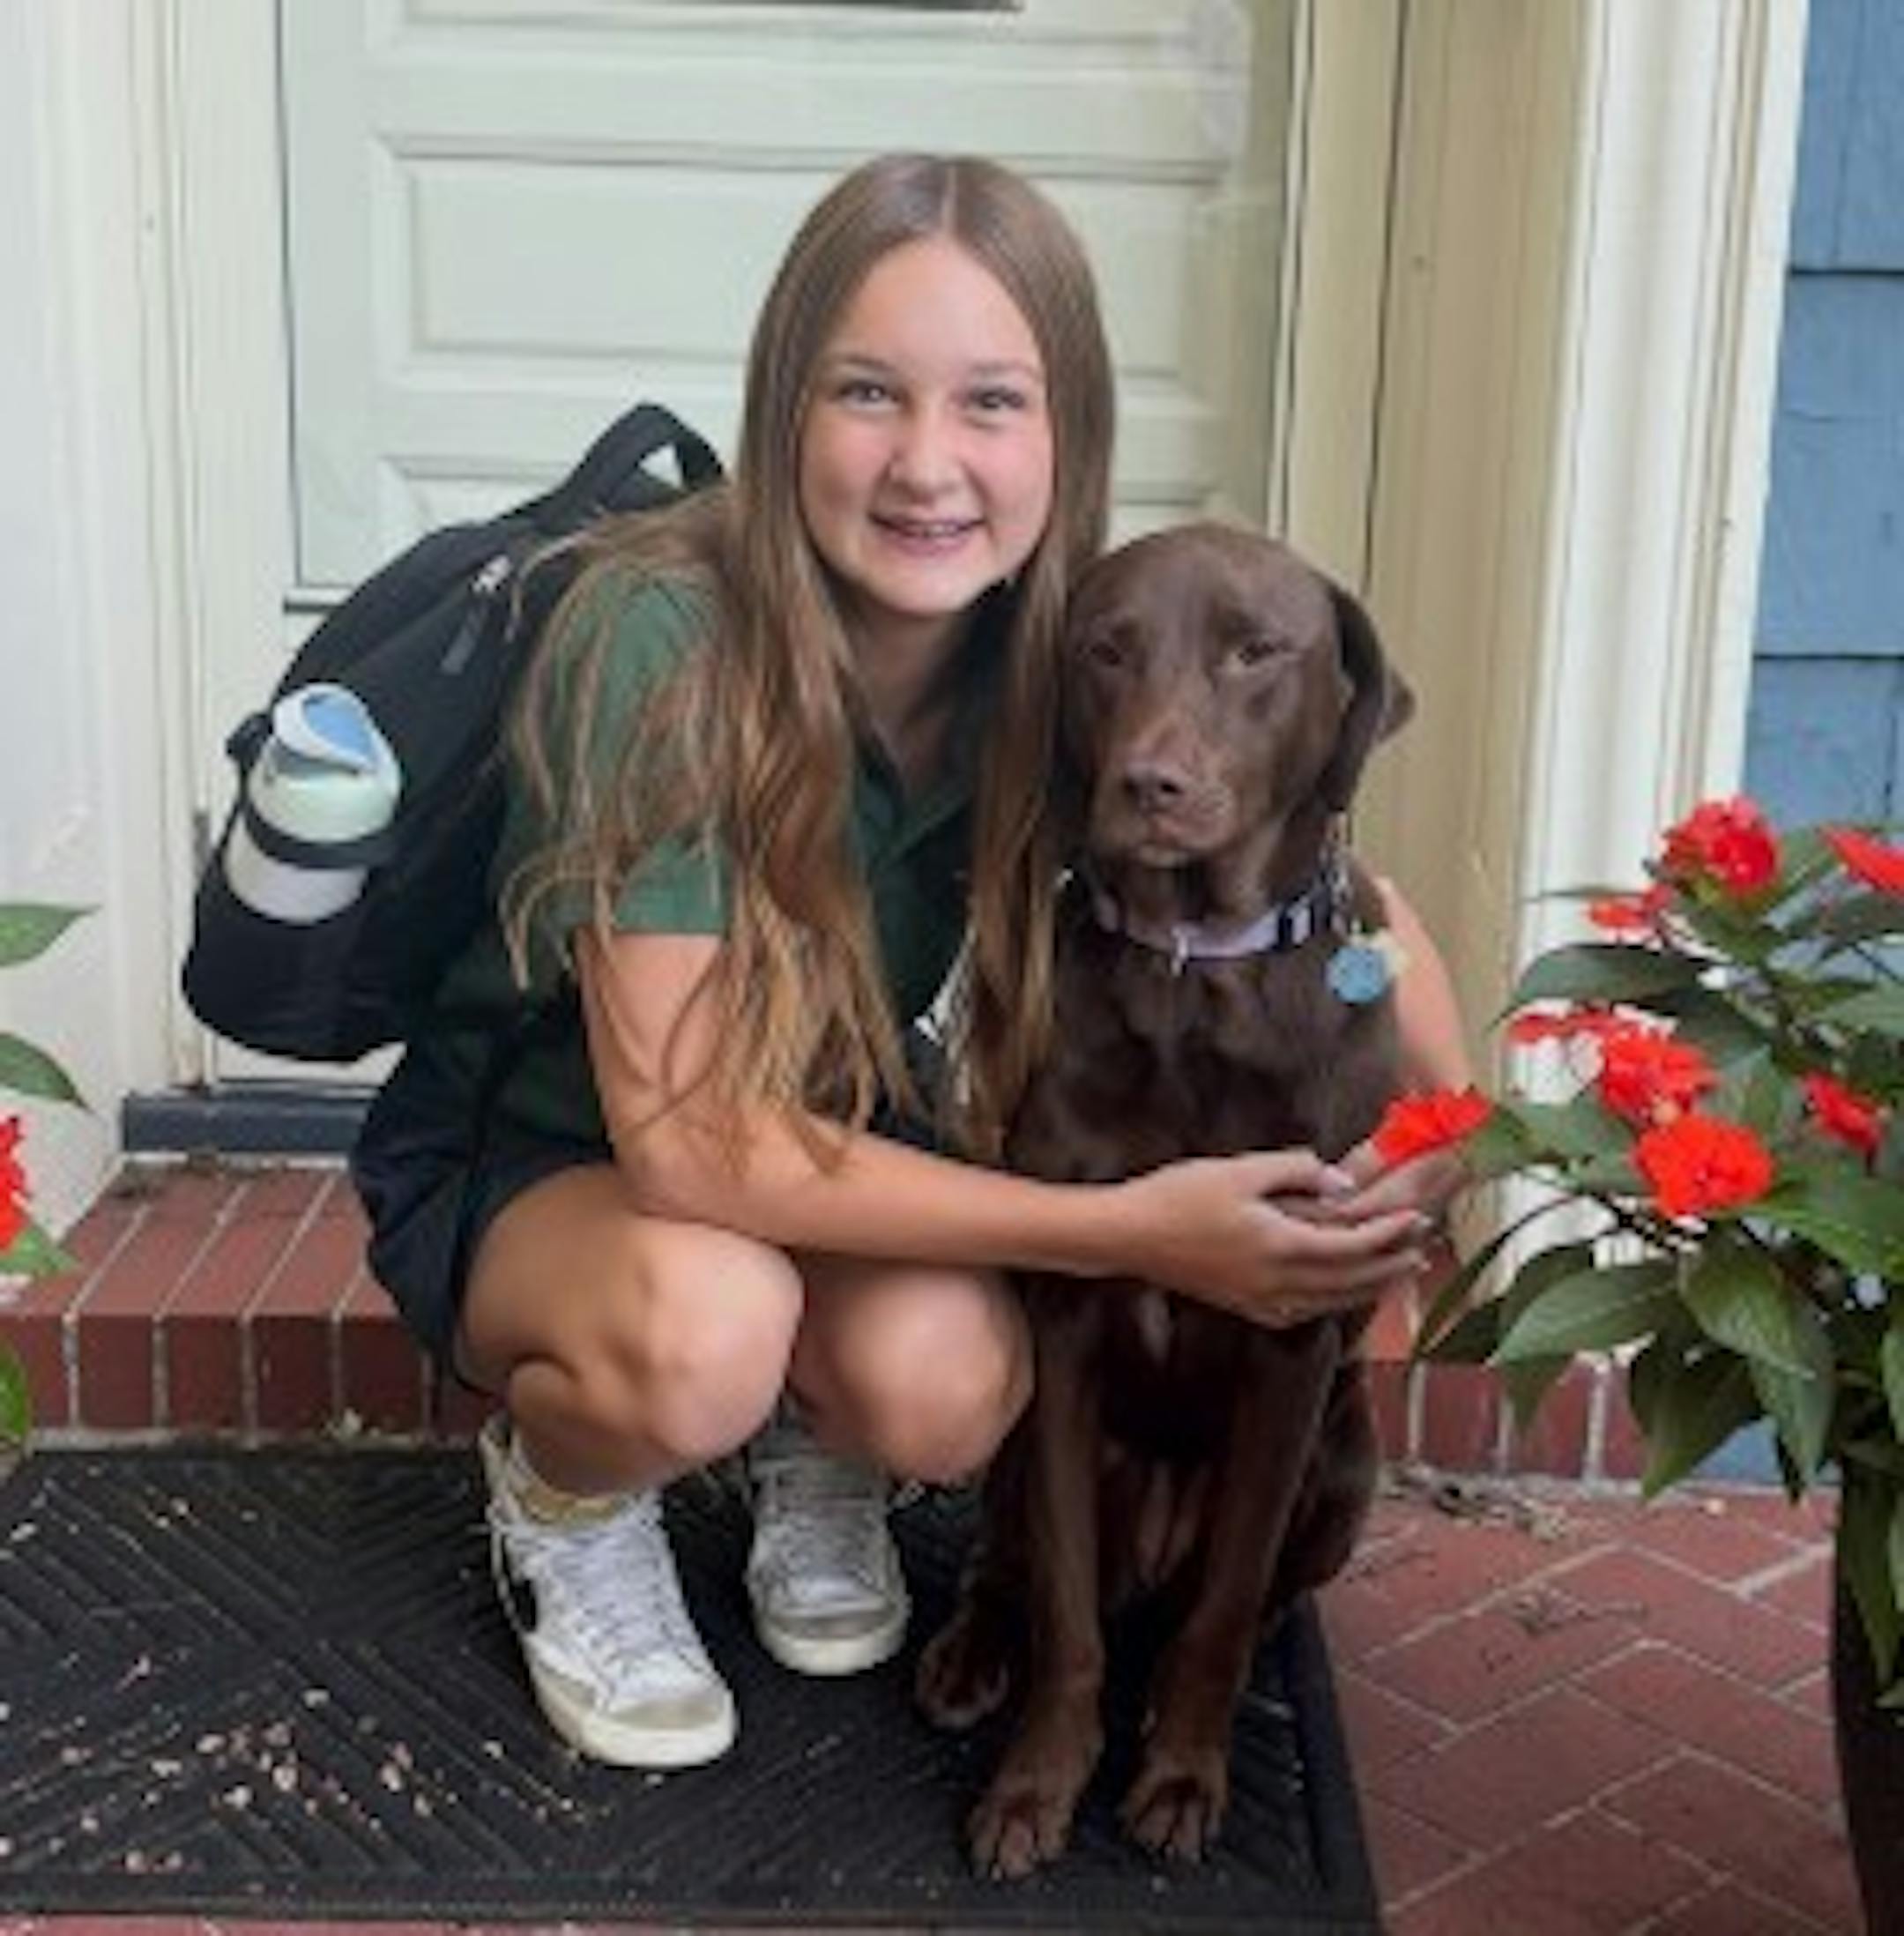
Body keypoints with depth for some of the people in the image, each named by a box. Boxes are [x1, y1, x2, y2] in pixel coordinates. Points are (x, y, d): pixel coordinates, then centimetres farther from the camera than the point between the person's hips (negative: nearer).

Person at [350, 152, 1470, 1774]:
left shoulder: (1075, 652, -17)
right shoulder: (665, 639, -31)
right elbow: (683, 1133, -33)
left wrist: (1433, 1159, -24)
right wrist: (1133, 1231, -35)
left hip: (831, 1138, 3)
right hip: (531, 1155, -3)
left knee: (947, 1386, -28)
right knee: (704, 1329, -35)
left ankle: (812, 1459, 9)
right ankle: (564, 1492, 1)